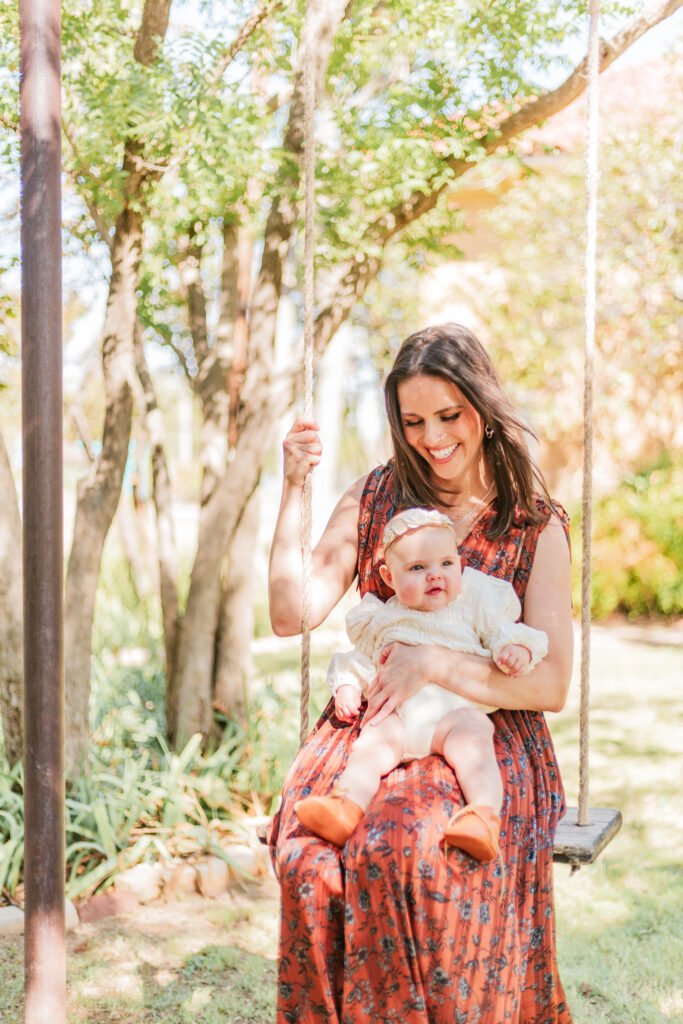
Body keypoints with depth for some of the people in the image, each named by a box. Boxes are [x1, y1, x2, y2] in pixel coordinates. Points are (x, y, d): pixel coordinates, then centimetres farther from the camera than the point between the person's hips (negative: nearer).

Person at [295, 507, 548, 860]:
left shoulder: (474, 603, 18)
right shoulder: (382, 619, 24)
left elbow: (501, 631, 13)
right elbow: (360, 660, 29)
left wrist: (516, 649, -10)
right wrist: (347, 687, 10)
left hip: (456, 709, -2)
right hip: (396, 713, 2)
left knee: (472, 745, -33)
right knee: (371, 746, -27)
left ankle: (486, 818, -50)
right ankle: (346, 807, -46)